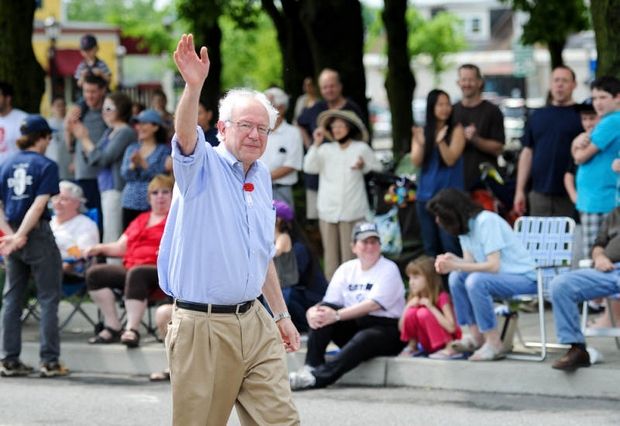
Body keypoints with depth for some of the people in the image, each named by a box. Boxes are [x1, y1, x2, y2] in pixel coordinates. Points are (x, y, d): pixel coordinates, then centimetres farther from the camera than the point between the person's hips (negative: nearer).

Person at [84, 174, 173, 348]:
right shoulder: (141, 220, 29)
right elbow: (121, 247, 25)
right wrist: (101, 248, 7)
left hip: (160, 271, -7)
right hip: (130, 267, 7)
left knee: (136, 273, -39)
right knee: (94, 273, -15)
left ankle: (132, 329, -42)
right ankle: (113, 327, -18)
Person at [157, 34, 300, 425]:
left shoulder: (262, 177, 14)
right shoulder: (202, 166, -5)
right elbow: (186, 134, -30)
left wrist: (282, 314, 21)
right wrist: (194, 87, -48)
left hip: (254, 322, 6)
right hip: (203, 326, -6)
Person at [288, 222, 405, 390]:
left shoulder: (389, 269, -5)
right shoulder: (346, 269, 11)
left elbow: (373, 305, -20)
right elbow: (329, 304, 2)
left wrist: (337, 315, -30)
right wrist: (312, 312, -23)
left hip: (386, 328, -5)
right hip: (353, 327, 5)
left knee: (363, 339, -38)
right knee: (323, 312, -18)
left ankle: (317, 378, -50)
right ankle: (311, 366, -29)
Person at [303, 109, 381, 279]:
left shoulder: (361, 149, 6)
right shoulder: (326, 149, 8)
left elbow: (377, 168, 11)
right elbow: (309, 167, -3)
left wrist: (364, 167, -6)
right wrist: (316, 144, -7)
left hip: (352, 210, -2)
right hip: (328, 210, 2)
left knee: (350, 253, -7)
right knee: (331, 252, 3)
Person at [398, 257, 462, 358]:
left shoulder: (442, 297, -16)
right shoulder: (414, 299, 2)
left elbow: (451, 327, -27)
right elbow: (401, 328, 1)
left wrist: (431, 307, -27)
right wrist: (408, 306, -13)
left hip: (447, 341, -5)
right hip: (427, 345, 5)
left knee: (424, 313, -28)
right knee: (411, 312, -18)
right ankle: (413, 345, 2)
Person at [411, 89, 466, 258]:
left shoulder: (456, 130, -1)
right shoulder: (421, 132, 9)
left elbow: (451, 159, -8)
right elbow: (416, 162, 2)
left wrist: (441, 141, -23)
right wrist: (420, 143, -16)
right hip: (425, 195, 4)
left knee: (450, 244, -10)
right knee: (430, 246, 8)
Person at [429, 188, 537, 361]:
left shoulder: (486, 221, -20)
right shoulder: (465, 225, 5)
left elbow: (493, 266, -26)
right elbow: (471, 262, 1)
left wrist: (455, 265, -25)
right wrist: (453, 260, -19)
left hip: (525, 277, -9)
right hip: (503, 276, 9)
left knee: (475, 281, -29)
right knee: (456, 277, -4)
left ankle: (494, 345, -21)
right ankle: (476, 337, -1)